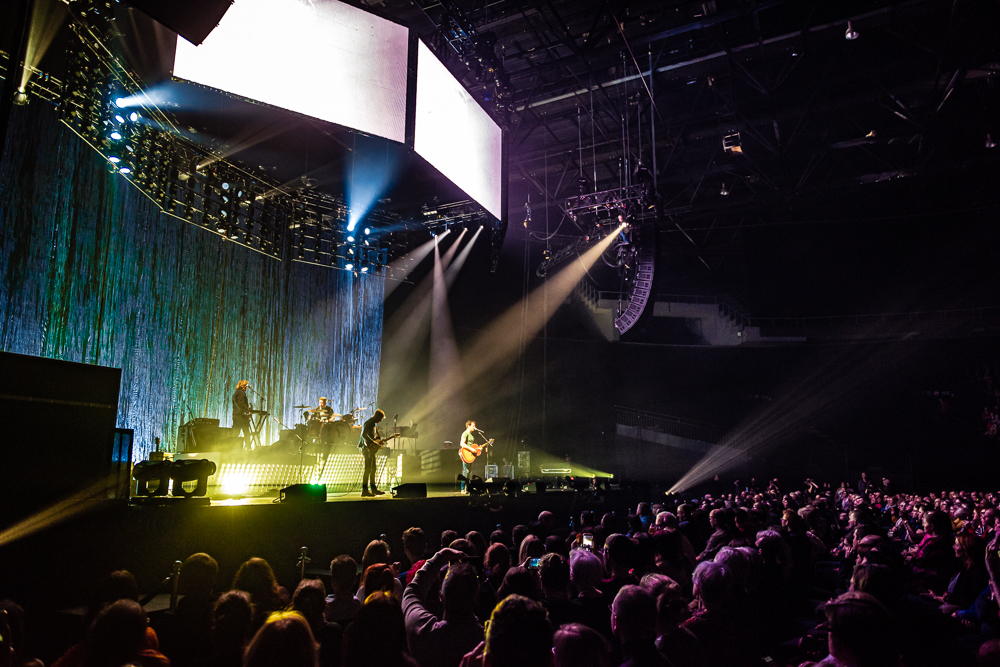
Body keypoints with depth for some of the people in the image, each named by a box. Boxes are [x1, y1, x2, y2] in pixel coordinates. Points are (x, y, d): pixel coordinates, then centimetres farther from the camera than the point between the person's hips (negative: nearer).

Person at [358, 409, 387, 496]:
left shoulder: (375, 424, 17)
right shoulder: (369, 423, -15)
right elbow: (364, 435, -26)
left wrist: (379, 441, 11)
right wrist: (373, 442, -25)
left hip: (372, 449, 10)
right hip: (367, 447, -10)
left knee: (373, 469, 13)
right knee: (368, 469, -11)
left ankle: (374, 489, 19)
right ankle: (364, 490, -9)